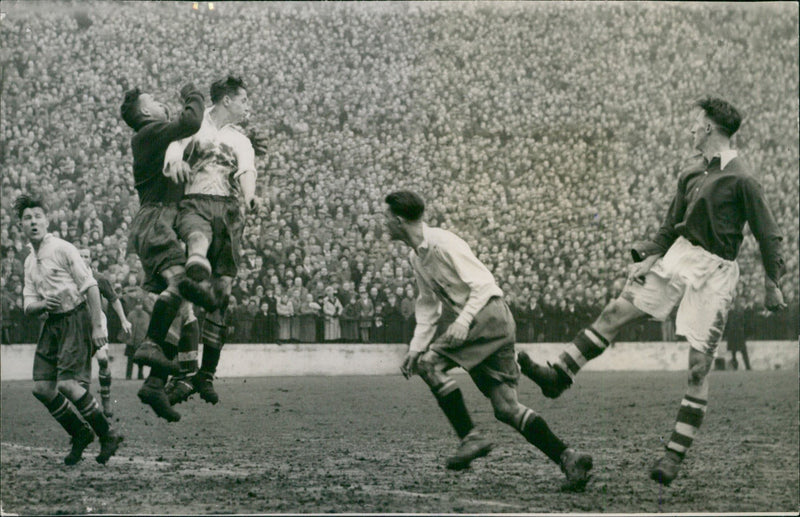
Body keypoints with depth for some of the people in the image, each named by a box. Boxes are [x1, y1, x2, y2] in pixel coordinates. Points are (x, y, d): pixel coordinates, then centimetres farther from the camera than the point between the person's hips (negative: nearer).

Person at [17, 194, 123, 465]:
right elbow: (29, 308, 14)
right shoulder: (29, 262, 15)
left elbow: (90, 286, -11)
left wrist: (97, 326, -17)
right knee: (42, 387, -2)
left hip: (76, 318, -7)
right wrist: (43, 305, -11)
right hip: (52, 323, 7)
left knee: (68, 383, -19)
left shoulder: (62, 249, -7)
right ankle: (81, 435, 16)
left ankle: (108, 435, -2)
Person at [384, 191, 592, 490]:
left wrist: (463, 321, -26)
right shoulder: (416, 256, 15)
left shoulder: (444, 243, -13)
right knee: (506, 407, 2)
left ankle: (470, 437, -16)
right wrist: (415, 348, 12)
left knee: (431, 362, -17)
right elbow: (428, 305, 21)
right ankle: (567, 458, -3)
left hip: (489, 314, -9)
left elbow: (483, 283, -15)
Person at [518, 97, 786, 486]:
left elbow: (767, 234, -10)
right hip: (680, 254, 7)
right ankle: (558, 376, 9)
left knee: (699, 363, -7)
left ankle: (676, 454, -4)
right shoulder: (691, 172, 9)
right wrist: (650, 257, 4)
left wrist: (772, 284, -10)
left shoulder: (741, 179, -13)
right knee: (618, 310, 3)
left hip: (715, 270, -7)